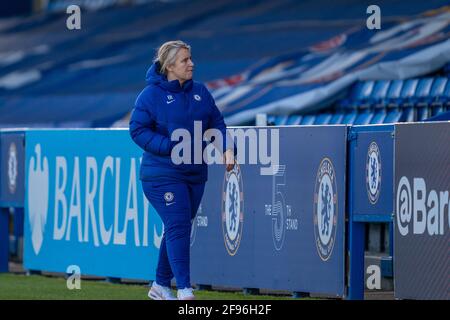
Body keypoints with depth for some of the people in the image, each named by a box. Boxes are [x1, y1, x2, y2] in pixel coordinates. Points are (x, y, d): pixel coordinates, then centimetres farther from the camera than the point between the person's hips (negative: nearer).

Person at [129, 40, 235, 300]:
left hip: (195, 174, 6)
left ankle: (161, 285, 25)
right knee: (177, 228, -14)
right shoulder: (152, 94, -8)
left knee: (181, 229, 12)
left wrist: (227, 148, -5)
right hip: (163, 174, -6)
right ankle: (184, 290, -16)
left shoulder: (200, 92, 9)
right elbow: (138, 130, -10)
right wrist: (171, 148, -18)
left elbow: (217, 123, 13)